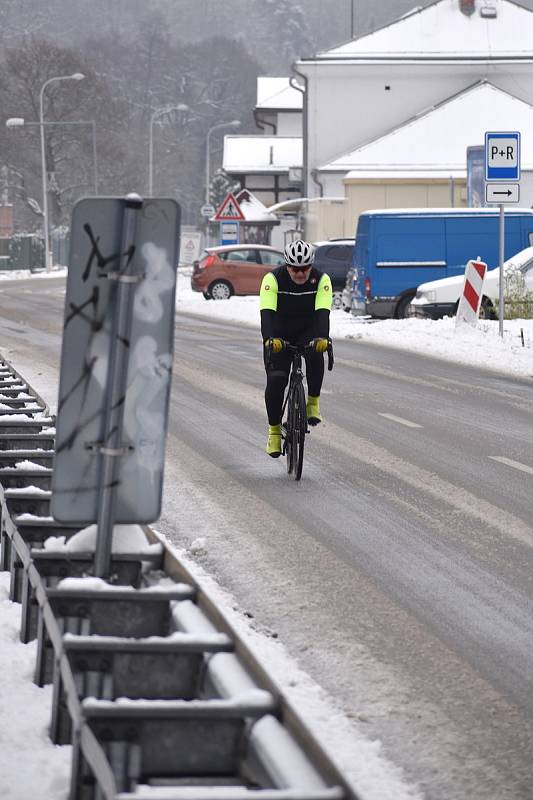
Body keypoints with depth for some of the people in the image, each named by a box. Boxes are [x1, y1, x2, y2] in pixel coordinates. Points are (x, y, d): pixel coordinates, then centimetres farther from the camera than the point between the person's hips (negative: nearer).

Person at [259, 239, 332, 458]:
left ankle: (313, 402, -17)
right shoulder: (273, 279, -22)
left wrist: (322, 337, -50)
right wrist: (270, 338, -51)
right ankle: (274, 430, 0)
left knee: (315, 353, -34)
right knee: (276, 380, -16)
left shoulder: (321, 280, -19)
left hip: (308, 331, 0)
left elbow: (323, 312, -31)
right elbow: (267, 313, -33)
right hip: (279, 334, 0)